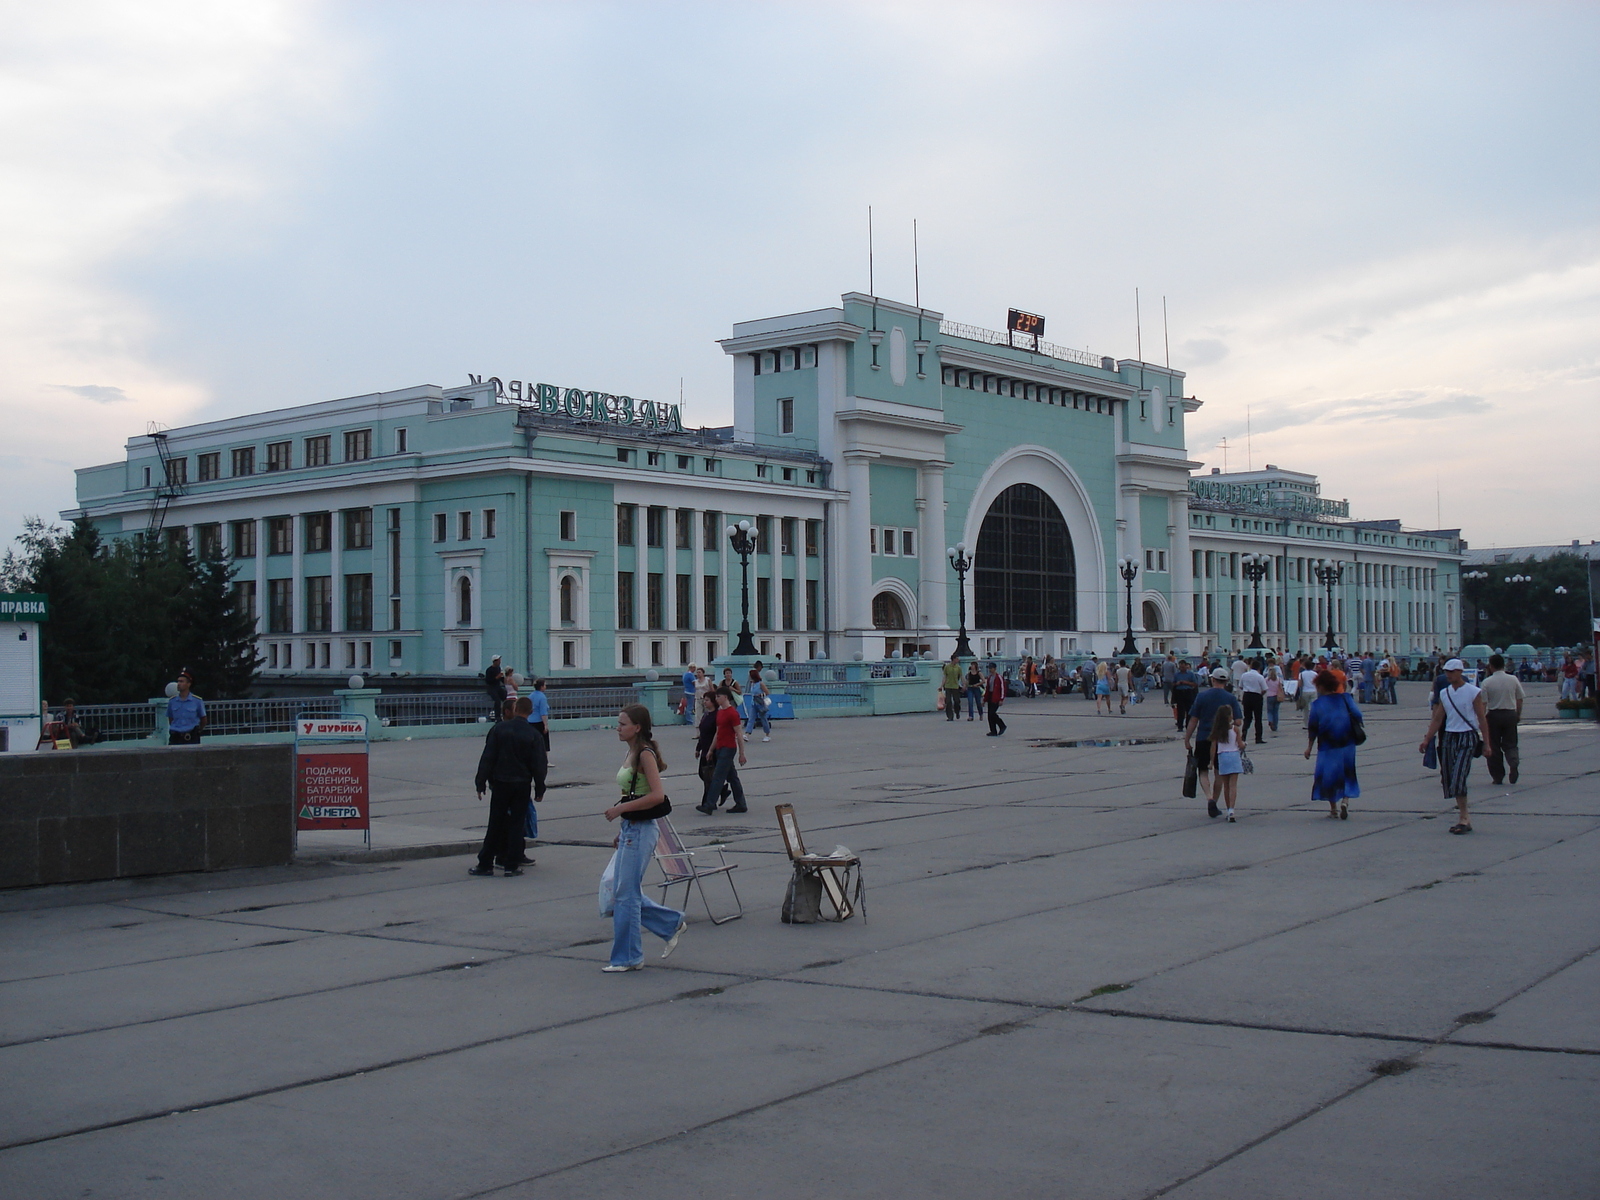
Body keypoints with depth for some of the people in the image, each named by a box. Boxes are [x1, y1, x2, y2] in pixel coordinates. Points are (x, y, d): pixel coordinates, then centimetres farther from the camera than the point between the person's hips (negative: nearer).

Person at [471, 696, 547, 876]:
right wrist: (539, 789, 6)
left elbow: (487, 758, -4)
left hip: (500, 782, 1)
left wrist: (481, 783, 0)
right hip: (522, 785, -1)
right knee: (517, 823, 5)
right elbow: (539, 765, -3)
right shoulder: (534, 735, -4)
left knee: (495, 824, 5)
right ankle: (511, 865, 3)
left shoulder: (498, 729, -4)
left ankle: (485, 864, 8)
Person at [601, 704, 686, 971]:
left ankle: (627, 957, 7)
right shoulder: (630, 754, 12)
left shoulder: (645, 754, -15)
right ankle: (672, 924, 23)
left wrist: (621, 808, -20)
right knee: (621, 891, 13)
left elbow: (657, 795, -23)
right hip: (629, 829, 10)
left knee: (626, 894, -3)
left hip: (641, 830, -10)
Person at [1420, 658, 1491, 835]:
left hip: (1467, 736, -6)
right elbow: (1437, 719, 13)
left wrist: (1486, 743, -8)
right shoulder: (1444, 693, 10)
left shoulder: (1473, 692, -5)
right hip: (1449, 736, 6)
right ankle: (1463, 816, 12)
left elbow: (1482, 719, -4)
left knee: (1458, 777, -16)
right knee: (1448, 778, 3)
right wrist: (1427, 739, 6)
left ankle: (1463, 819, -10)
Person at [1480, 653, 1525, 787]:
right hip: (1510, 714, 2)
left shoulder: (1487, 682, -9)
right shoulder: (1513, 679, -1)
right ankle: (1513, 763, -17)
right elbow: (1520, 699, 6)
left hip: (1493, 715, -2)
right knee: (1510, 744, 12)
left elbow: (1483, 703, -11)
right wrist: (1518, 715, 20)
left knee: (1494, 746, 7)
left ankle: (1498, 777, 10)